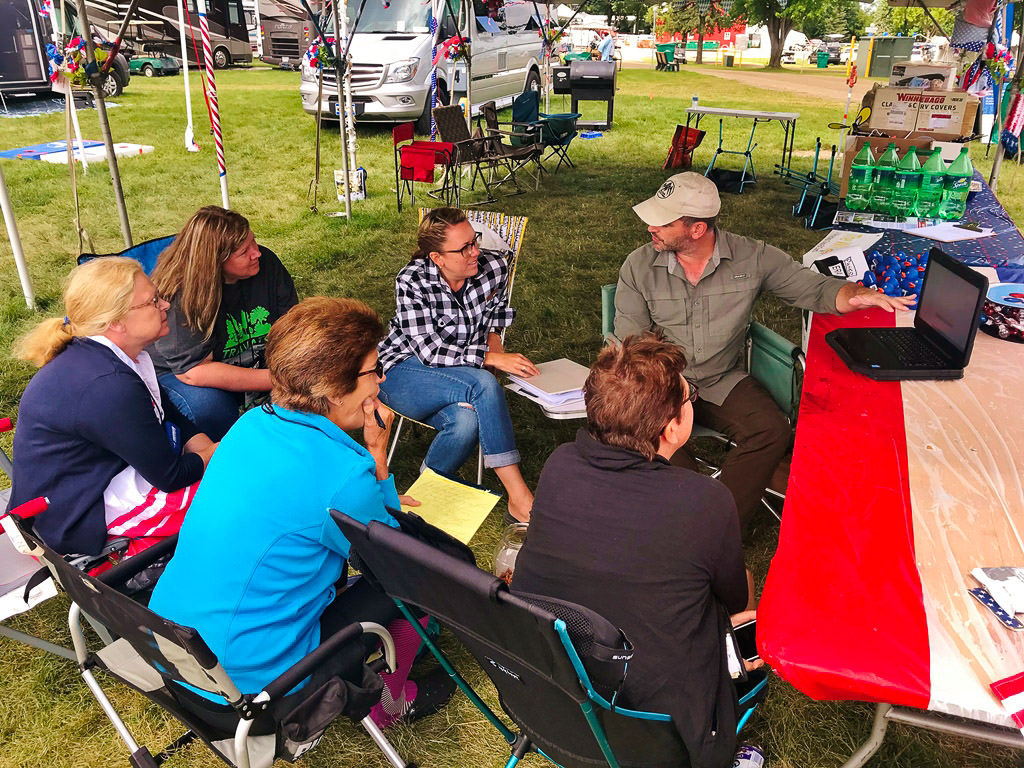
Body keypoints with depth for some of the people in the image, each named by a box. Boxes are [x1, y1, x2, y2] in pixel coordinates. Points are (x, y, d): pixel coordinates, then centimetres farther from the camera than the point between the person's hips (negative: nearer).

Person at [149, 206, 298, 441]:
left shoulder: (266, 262, -12)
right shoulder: (178, 295, -27)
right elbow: (195, 372, -31)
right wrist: (276, 379, -34)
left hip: (257, 364, 5)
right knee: (208, 403, -36)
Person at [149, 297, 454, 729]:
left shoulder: (252, 423, -2)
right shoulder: (340, 472, -26)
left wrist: (379, 501, 9)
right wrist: (377, 452, -9)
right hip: (244, 679, -8)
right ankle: (389, 702, 24)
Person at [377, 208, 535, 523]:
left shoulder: (494, 267, -5)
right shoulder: (411, 281, -18)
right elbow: (430, 352, -22)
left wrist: (493, 340, -1)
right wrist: (491, 358, -26)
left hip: (458, 382, 4)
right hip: (403, 374, -4)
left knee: (467, 420, -34)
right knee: (484, 384, -34)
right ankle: (518, 498, -31)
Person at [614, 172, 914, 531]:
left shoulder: (752, 258, -2)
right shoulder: (638, 266, -2)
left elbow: (815, 289, 1)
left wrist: (859, 295, -22)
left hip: (723, 382, 1)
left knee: (772, 431, -27)